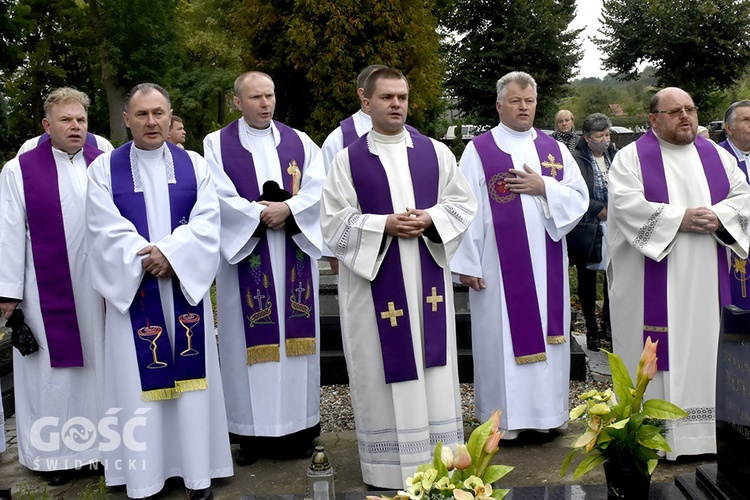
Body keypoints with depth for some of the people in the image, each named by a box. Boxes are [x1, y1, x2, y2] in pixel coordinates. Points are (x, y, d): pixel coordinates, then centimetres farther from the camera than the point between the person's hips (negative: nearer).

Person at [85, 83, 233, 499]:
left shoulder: (194, 165, 7)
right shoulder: (104, 168, 4)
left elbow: (206, 223, -4)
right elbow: (106, 230, -6)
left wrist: (170, 254, -17)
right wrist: (148, 260, -15)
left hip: (187, 288, 1)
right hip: (131, 290, -1)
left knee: (190, 376, 5)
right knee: (139, 382, 3)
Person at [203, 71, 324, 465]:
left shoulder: (299, 142, 11)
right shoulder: (217, 145, 4)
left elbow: (318, 187, 0)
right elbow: (219, 198, -7)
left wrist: (287, 207, -15)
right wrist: (260, 215, -15)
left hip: (295, 254, 3)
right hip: (245, 254, -2)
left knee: (295, 335, 5)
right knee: (253, 341, -1)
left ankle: (298, 427, 14)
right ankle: (253, 432, 8)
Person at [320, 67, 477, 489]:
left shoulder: (436, 152, 6)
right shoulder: (348, 160, 0)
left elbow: (464, 203, 7)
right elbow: (334, 222, -4)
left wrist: (430, 219, -12)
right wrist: (385, 225, -17)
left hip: (428, 276, 2)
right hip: (376, 280, -2)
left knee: (434, 363, 8)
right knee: (384, 368, 3)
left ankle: (443, 457, 21)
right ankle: (389, 464, 16)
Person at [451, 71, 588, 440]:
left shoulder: (555, 149, 11)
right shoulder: (479, 150, -1)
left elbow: (580, 197, 7)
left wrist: (544, 187, -11)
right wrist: (467, 263, -11)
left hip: (547, 266, 4)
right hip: (500, 267, -4)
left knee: (547, 333, 9)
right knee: (502, 337, 2)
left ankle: (547, 410, 23)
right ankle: (504, 417, 13)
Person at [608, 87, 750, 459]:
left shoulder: (716, 156, 15)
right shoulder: (631, 157, 0)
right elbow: (626, 205, -14)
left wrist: (718, 217, -11)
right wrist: (680, 218, -18)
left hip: (706, 282, 5)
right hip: (654, 284, -4)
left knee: (704, 345, 7)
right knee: (657, 350, -2)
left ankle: (705, 427, 17)